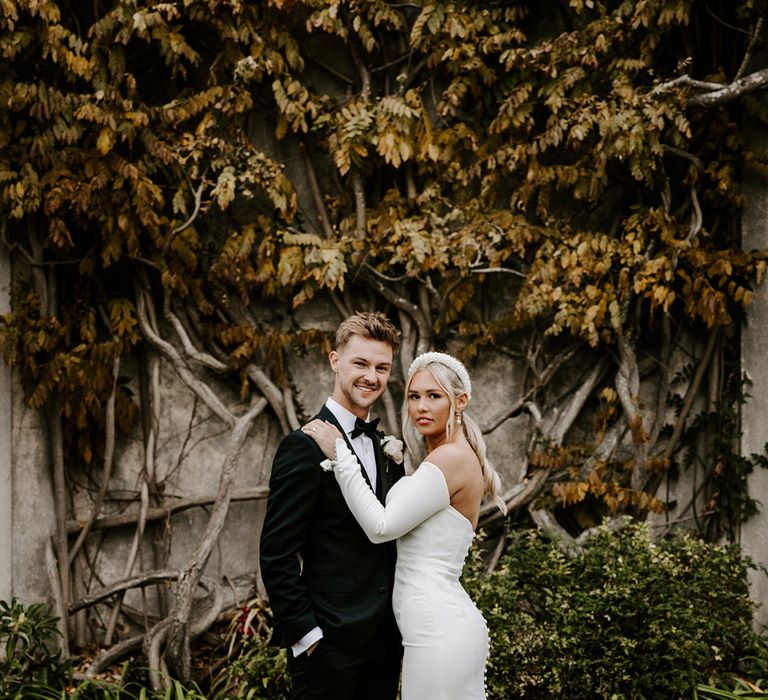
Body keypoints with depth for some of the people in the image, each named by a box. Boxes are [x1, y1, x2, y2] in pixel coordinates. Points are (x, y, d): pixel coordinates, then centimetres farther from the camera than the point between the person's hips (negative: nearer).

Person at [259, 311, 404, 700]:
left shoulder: (387, 448, 12)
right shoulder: (306, 446, -12)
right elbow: (276, 554, -15)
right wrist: (305, 635, -15)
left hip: (385, 639, 7)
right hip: (329, 645, -7)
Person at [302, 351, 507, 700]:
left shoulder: (451, 457, -14)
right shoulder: (459, 458, 17)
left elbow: (381, 527, -14)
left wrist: (339, 454, -10)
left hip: (438, 632, -10)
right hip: (449, 623, 10)